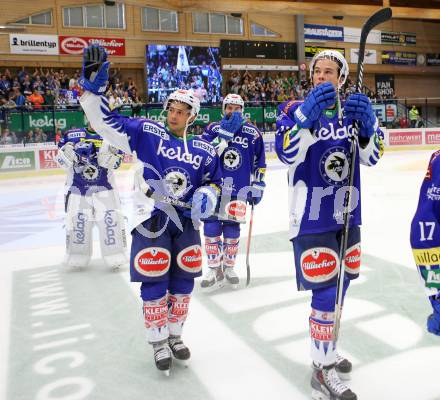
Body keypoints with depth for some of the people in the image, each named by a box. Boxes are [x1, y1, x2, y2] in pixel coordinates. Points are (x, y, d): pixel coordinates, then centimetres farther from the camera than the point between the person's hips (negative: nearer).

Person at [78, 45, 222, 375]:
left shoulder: (203, 149, 5)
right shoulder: (146, 132, -3)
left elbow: (216, 179, 16)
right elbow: (106, 121, -8)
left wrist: (208, 194, -6)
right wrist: (93, 86, -21)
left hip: (186, 222, 4)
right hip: (151, 221, -3)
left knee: (183, 283, 11)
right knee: (154, 285, -1)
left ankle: (175, 335, 32)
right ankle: (159, 342, 20)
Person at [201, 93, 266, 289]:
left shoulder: (252, 132, 2)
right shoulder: (213, 129, -1)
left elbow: (260, 161, 9)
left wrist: (257, 185, 6)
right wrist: (224, 133, -22)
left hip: (239, 190, 1)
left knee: (232, 229, 9)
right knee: (211, 228, -2)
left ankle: (229, 267, 26)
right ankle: (215, 269, 12)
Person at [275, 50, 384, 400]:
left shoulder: (352, 110, 8)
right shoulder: (295, 109, -5)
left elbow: (371, 156, -3)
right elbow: (287, 154, -21)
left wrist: (367, 124, -22)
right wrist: (308, 115, -33)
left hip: (346, 214, 6)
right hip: (311, 216, -6)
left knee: (340, 284, 16)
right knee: (326, 291, -7)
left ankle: (327, 351, 38)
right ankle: (323, 371, 11)